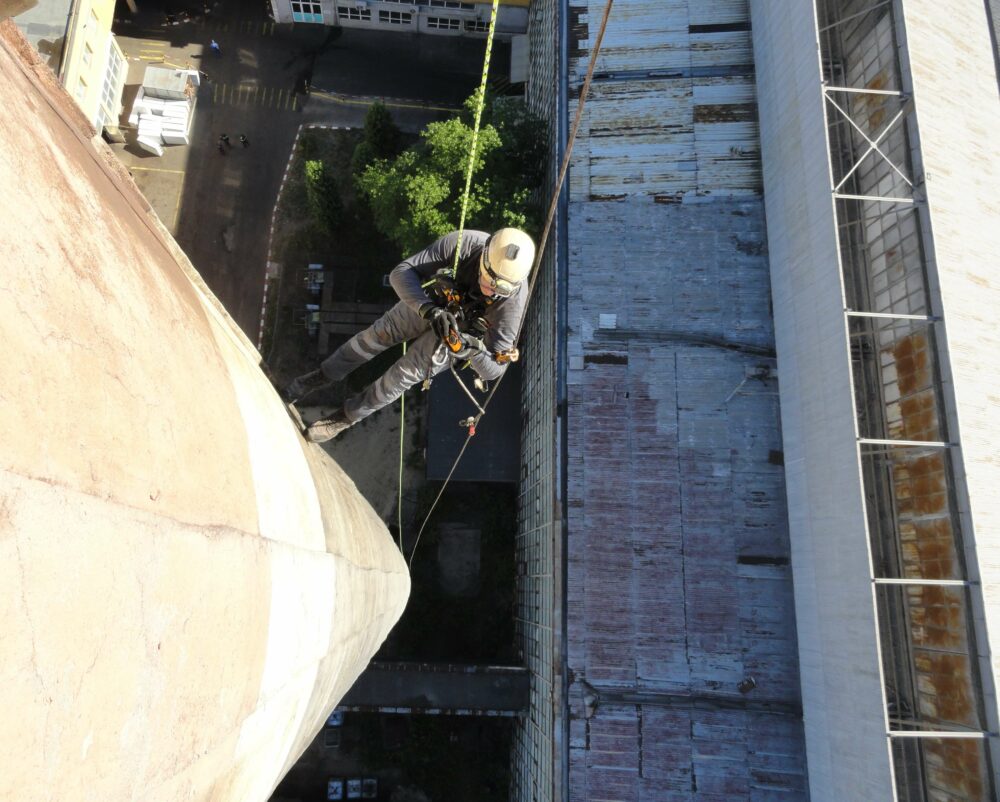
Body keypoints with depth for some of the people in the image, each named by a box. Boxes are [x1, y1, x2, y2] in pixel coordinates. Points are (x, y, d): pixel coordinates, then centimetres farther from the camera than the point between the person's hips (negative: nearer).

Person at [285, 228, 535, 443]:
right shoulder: (465, 243, -39)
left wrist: (474, 349, -54)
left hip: (461, 331, -1)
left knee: (403, 374, 4)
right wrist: (428, 309, -51)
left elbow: (493, 370, -33)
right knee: (375, 337, 10)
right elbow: (402, 272, -35)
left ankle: (347, 416, 31)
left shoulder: (513, 301, -40)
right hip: (429, 301, 2)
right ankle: (323, 375, 40)